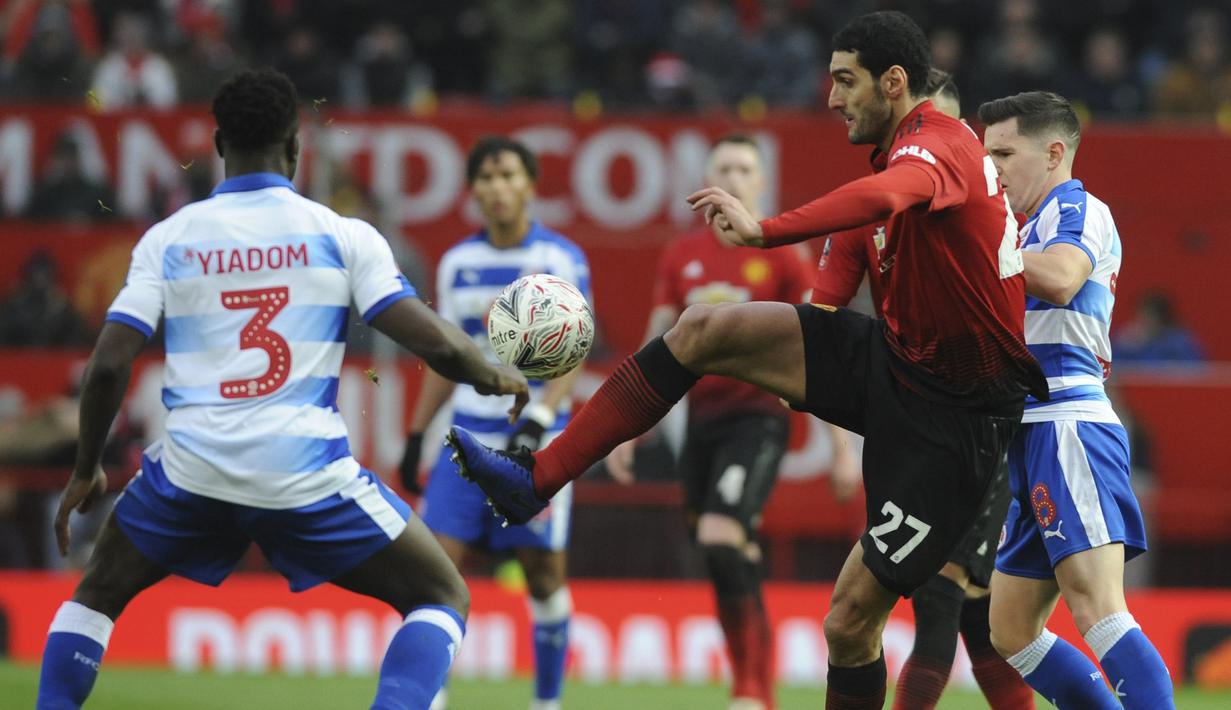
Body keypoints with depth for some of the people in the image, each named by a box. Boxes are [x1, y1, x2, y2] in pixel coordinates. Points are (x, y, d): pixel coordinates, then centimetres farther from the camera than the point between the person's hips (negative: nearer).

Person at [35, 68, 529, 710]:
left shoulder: (167, 239, 5)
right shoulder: (342, 236, 0)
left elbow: (109, 364, 0)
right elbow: (436, 343, -5)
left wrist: (85, 471, 14)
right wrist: (498, 379, 15)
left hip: (191, 466, 2)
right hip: (305, 469, -2)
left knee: (97, 594, 27)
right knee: (442, 599, 12)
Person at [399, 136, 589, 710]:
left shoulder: (562, 260, -3)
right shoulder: (456, 263, 8)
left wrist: (538, 421, -22)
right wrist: (415, 436, 12)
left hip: (540, 441, -3)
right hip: (470, 435, 3)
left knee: (544, 571, -1)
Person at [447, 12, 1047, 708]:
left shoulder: (936, 141, -20)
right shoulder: (919, 145, 9)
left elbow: (888, 194, -45)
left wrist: (767, 230, -55)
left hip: (958, 415, -9)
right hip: (893, 357, 9)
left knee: (852, 619, -9)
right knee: (705, 330, -8)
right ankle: (537, 478, -8)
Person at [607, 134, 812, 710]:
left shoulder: (780, 255, -1)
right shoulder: (682, 257, 11)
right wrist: (627, 434, 12)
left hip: (757, 417, -5)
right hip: (701, 419, 5)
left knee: (722, 542, -21)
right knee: (727, 569, 6)